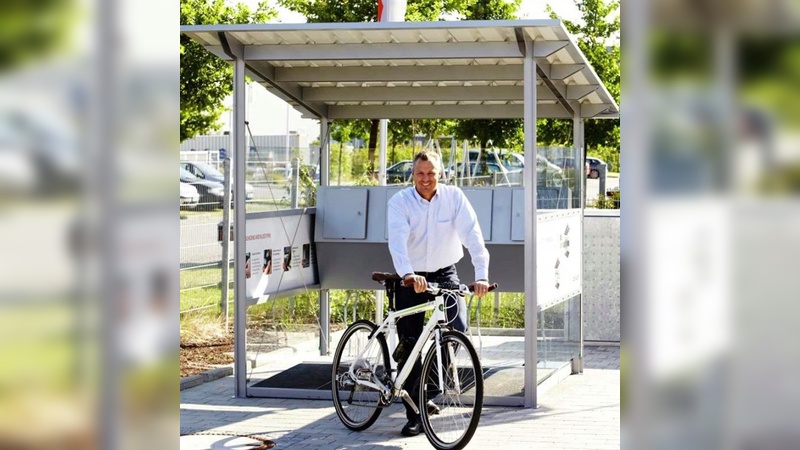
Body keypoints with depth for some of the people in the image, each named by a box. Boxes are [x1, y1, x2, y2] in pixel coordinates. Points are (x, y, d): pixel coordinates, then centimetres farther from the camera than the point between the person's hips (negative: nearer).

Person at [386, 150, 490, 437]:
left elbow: (472, 236, -17)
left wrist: (482, 275, -31)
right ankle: (415, 414, 10)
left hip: (445, 274, 1)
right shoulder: (400, 202, -11)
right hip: (411, 280, 0)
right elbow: (397, 241, -26)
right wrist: (408, 274, -44)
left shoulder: (454, 197, -8)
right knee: (409, 345, -1)